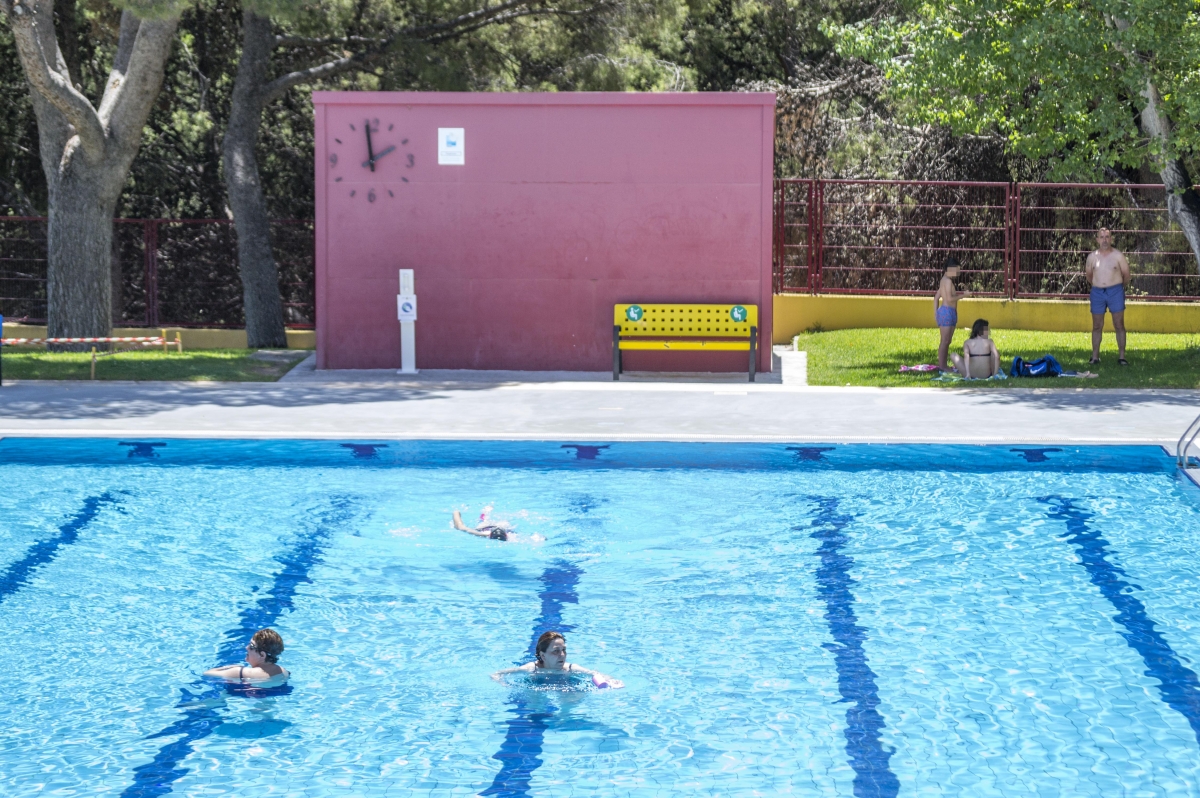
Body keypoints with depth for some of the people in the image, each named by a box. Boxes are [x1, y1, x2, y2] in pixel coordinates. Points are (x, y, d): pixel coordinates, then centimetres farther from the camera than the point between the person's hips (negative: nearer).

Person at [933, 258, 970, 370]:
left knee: (947, 341, 13)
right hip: (947, 311, -11)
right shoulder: (948, 281, -13)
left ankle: (943, 365, 16)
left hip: (951, 313, 11)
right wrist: (964, 295, -10)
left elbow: (936, 297, 20)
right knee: (945, 341, -9)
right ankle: (941, 365, -8)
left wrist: (935, 313, 22)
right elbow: (949, 298, -20)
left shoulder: (945, 280, 18)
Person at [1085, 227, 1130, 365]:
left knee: (1119, 325, -2)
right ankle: (1095, 356, 10)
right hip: (1097, 292, 2)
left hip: (1115, 292, -2)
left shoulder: (1118, 255, -3)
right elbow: (1089, 275, 18)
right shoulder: (1092, 257, 4)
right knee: (1097, 326, 5)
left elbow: (1126, 275, 6)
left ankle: (1121, 356, 0)